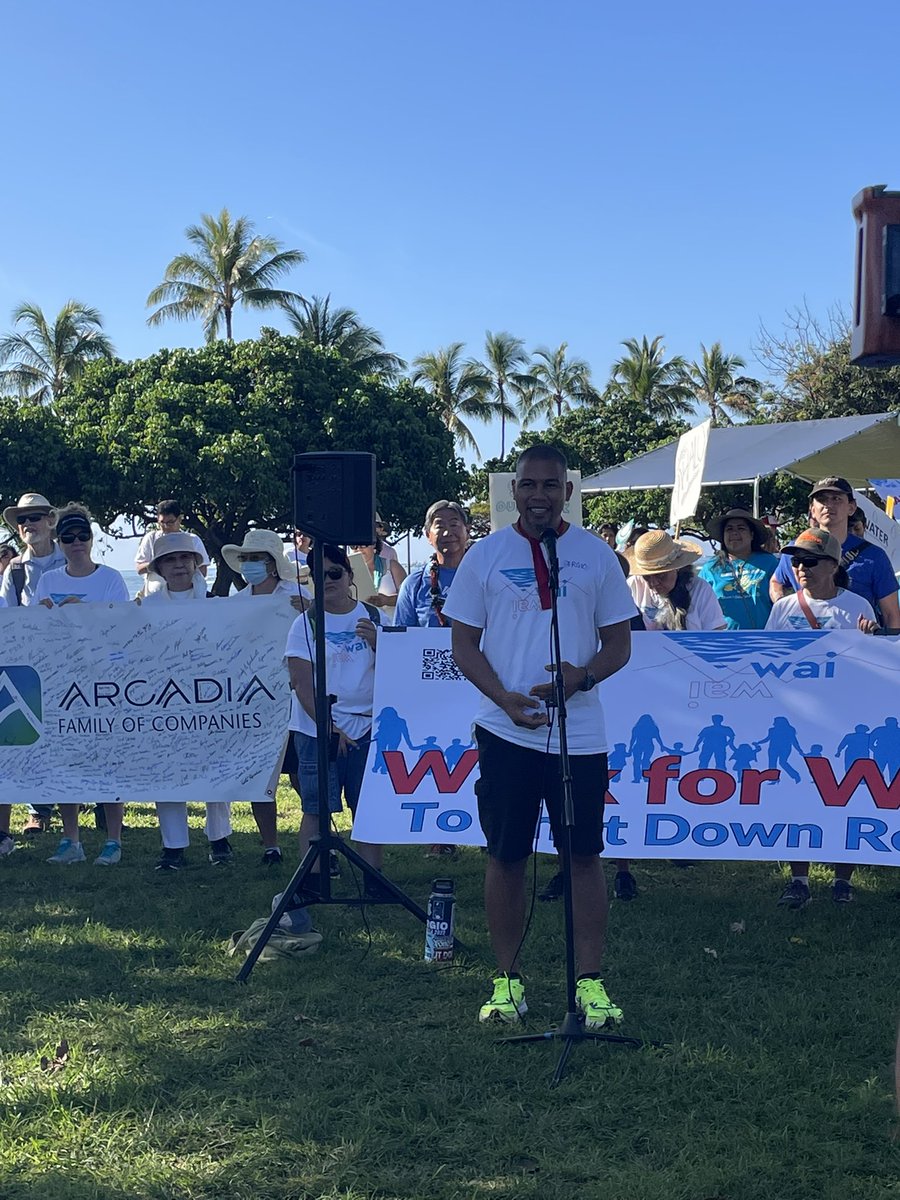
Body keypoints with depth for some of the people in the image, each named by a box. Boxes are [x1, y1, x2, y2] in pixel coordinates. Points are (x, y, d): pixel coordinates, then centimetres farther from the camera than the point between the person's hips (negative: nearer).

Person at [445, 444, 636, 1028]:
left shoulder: (597, 555, 5)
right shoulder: (486, 555, 4)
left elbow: (619, 644, 7)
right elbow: (464, 643, 4)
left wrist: (583, 676, -14)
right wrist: (506, 698, -12)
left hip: (581, 732, 0)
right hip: (506, 731, 0)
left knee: (585, 855, 3)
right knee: (506, 856, 6)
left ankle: (590, 983, 12)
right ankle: (508, 979, 17)